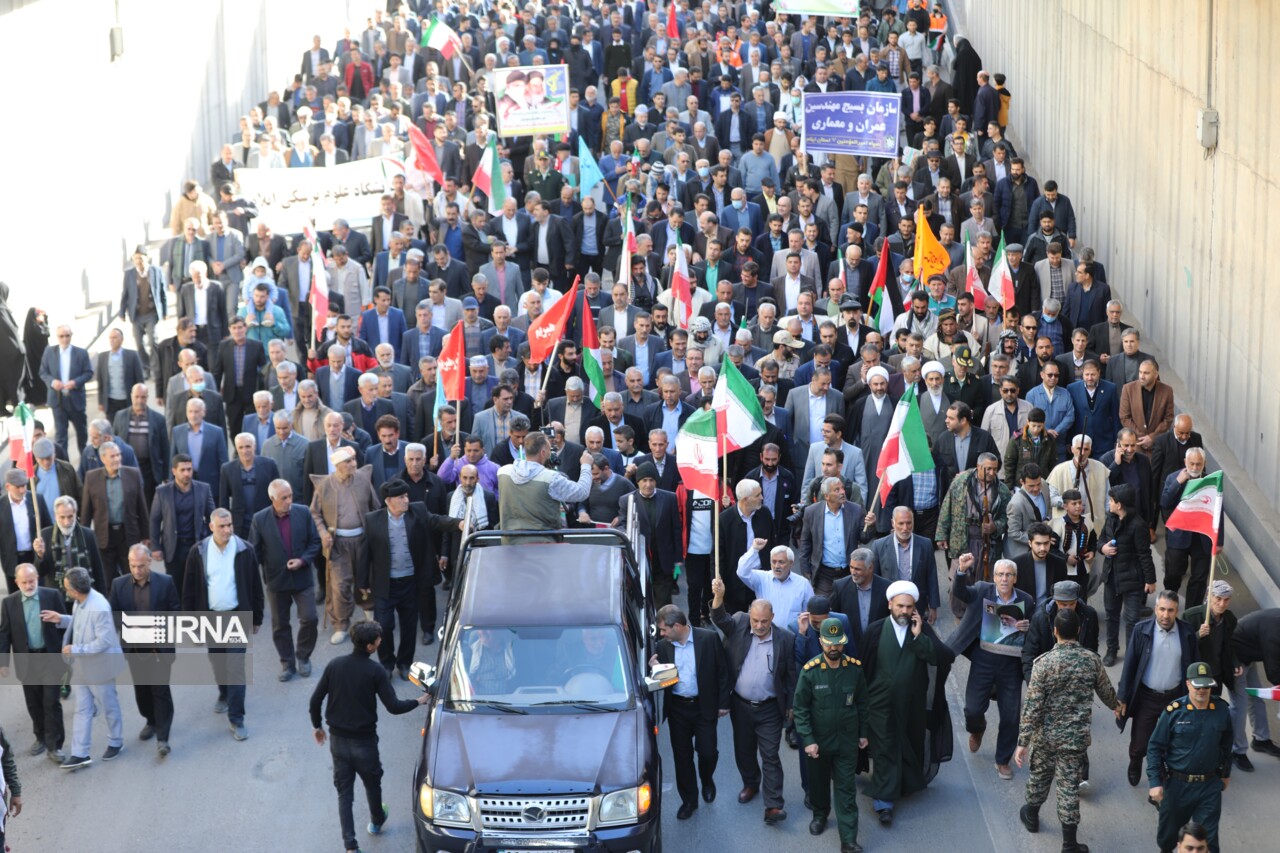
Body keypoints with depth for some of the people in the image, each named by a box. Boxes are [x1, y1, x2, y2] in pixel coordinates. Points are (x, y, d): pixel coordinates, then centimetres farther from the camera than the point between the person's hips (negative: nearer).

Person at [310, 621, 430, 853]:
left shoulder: (334, 665, -7)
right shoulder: (375, 671, -18)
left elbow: (315, 700, -4)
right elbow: (394, 707, -17)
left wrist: (317, 726, 14)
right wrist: (419, 701, 0)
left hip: (338, 740, 2)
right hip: (364, 741, -2)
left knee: (344, 793, 9)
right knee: (372, 784, 25)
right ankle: (376, 822, 48)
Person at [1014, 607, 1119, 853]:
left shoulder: (1044, 662, -17)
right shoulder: (1092, 660, -9)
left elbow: (1032, 706, -16)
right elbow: (1105, 690, 10)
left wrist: (1022, 742, -11)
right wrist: (1116, 706, 33)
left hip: (1046, 734, 0)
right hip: (1076, 737, 1)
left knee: (1040, 775, 23)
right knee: (1069, 787, 7)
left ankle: (1031, 816, 48)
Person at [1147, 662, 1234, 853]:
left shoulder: (1221, 712, -4)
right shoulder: (1173, 711, -12)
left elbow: (1226, 745, 13)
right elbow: (1155, 747, -8)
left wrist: (1225, 774, 21)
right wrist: (1155, 783, -12)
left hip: (1209, 786, 1)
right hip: (1177, 785, -1)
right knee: (1169, 832, 16)